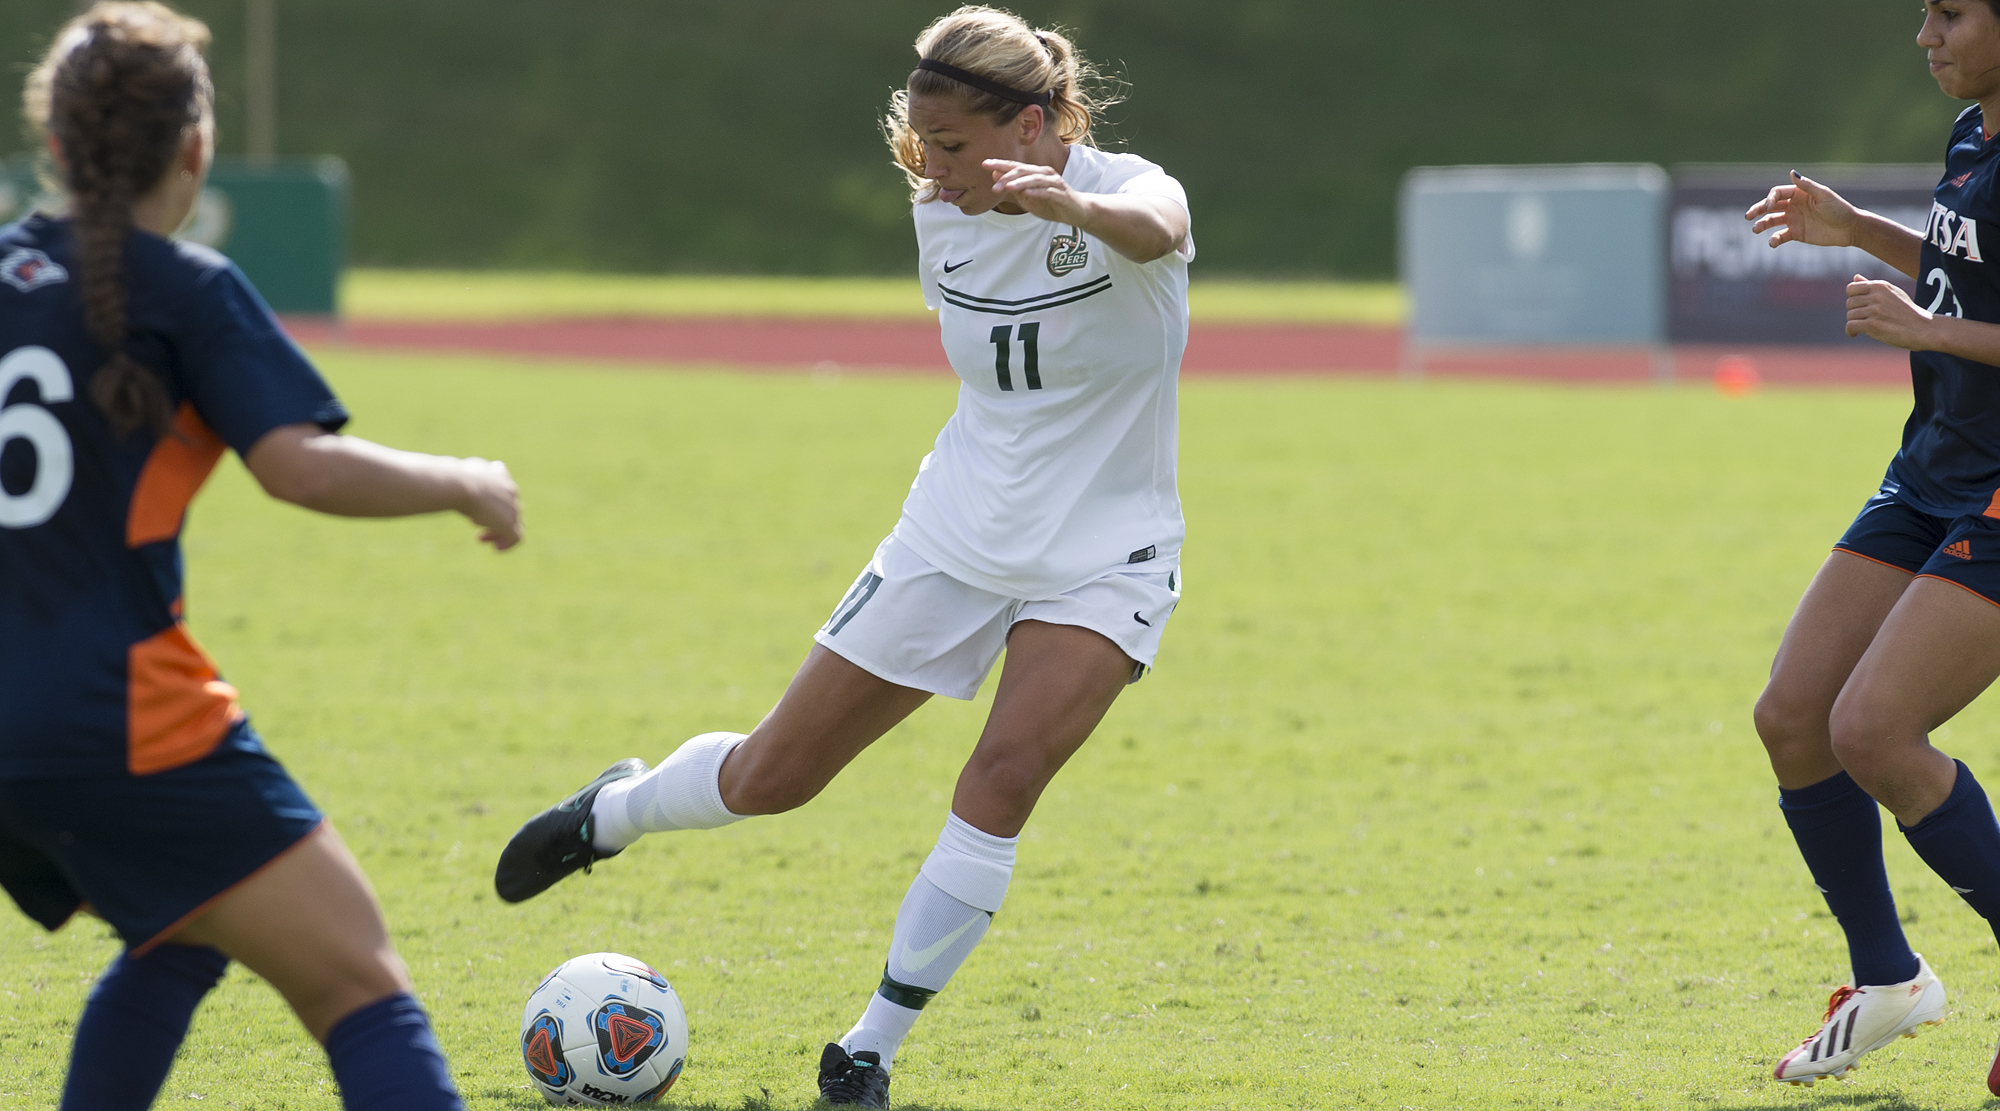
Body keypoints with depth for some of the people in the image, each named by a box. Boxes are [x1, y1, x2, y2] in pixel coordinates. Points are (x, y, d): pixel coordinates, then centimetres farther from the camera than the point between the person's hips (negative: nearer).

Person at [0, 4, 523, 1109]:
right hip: (126, 725, -7)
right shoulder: (187, 292, -6)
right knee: (362, 994, -8)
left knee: (177, 947, 31)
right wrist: (462, 484, -5)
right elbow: (300, 464, -18)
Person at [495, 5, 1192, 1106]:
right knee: (765, 781, 8)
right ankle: (608, 814, 41)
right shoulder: (941, 213, -3)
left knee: (1000, 783, -26)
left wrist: (1075, 204, -69)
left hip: (1099, 562, -5)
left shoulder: (1120, 188, -21)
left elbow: (1155, 228, -48)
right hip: (952, 540, 5)